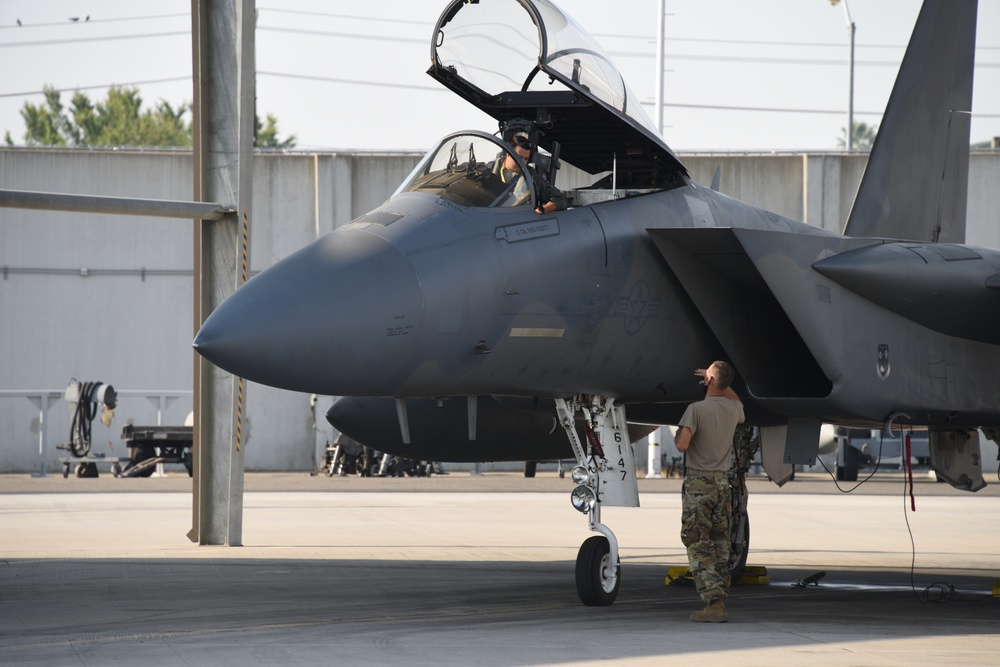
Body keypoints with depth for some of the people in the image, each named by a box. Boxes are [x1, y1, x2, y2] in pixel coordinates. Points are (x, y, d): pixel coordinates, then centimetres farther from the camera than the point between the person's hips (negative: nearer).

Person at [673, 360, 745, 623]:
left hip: (698, 484, -6)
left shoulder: (697, 409, -14)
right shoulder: (733, 409, 6)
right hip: (722, 483, 6)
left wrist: (678, 434, -1)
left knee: (699, 547, -5)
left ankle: (714, 603, -13)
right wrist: (721, 382, 33)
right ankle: (719, 599, 11)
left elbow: (682, 445, -22)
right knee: (720, 546, 11)